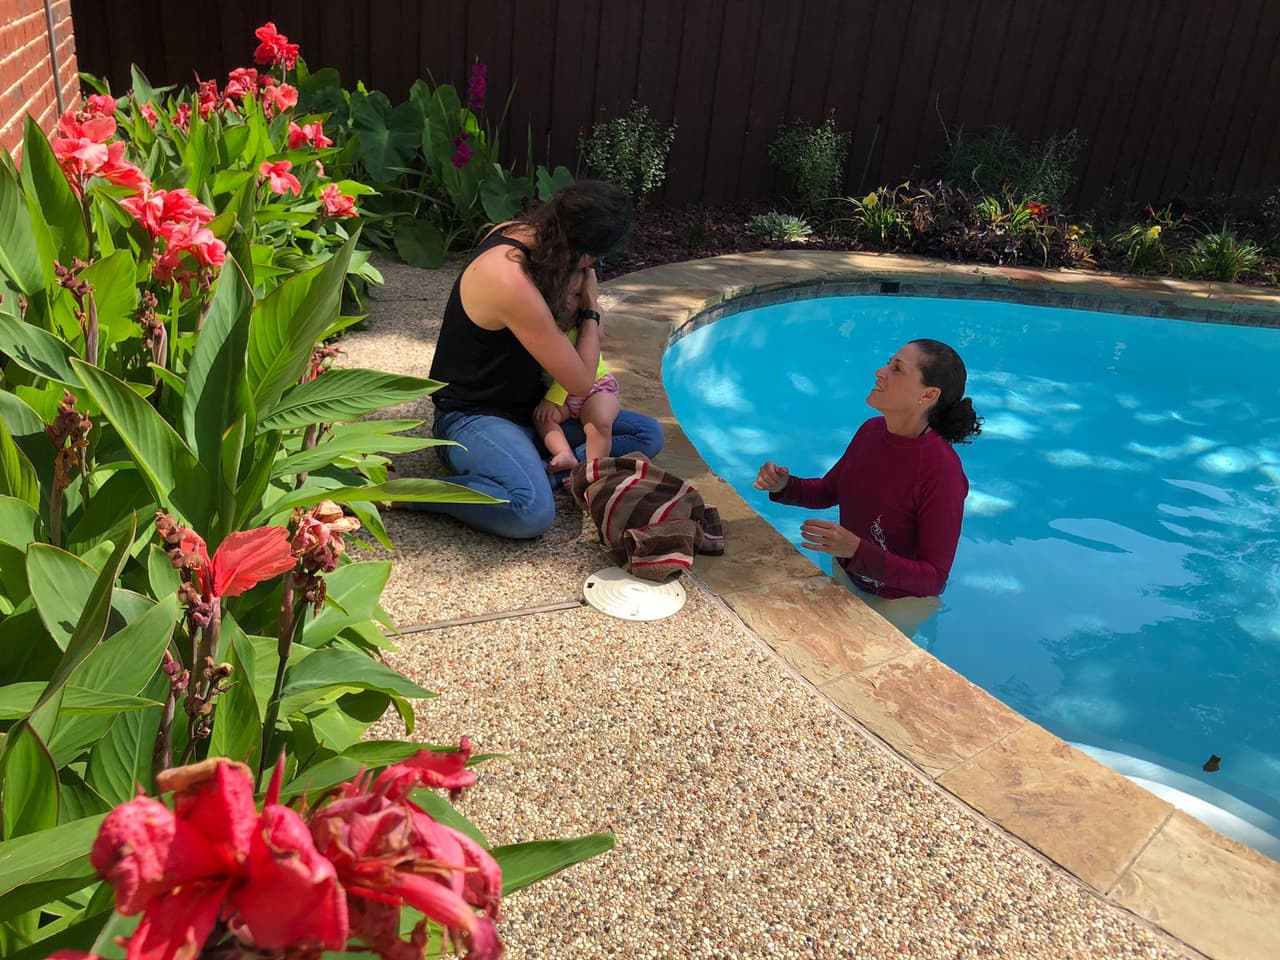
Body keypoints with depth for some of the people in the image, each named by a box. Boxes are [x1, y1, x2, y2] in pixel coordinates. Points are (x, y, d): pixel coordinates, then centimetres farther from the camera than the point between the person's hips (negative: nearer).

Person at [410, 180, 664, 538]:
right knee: (534, 513, -38)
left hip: (527, 406, 10)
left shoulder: (516, 231, -4)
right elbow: (580, 382, -21)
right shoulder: (512, 283, -30)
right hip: (473, 417, -10)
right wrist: (591, 310, -6)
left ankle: (541, 473, -13)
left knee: (648, 434, 2)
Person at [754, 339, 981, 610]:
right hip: (846, 577, 6)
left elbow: (933, 578, -27)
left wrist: (856, 550, -38)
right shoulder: (871, 430, -11)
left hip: (896, 605, -6)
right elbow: (828, 491, 7)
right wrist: (784, 486, -14)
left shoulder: (941, 471, -31)